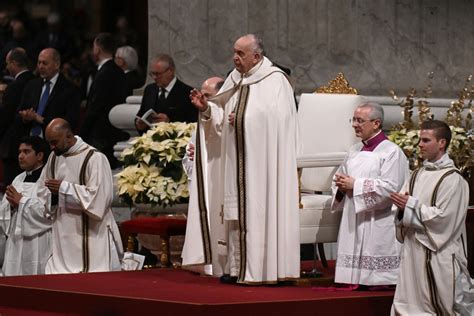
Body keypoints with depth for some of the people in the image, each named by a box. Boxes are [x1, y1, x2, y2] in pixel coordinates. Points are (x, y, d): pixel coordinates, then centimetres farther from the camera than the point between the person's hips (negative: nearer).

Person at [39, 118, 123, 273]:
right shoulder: (54, 157, 10)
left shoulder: (95, 159, -13)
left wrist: (64, 188, -18)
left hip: (91, 235, -7)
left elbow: (99, 197, -21)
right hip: (63, 236, 7)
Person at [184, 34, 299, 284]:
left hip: (263, 160, -7)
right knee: (237, 212, 6)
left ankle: (262, 268, -5)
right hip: (236, 159, 7)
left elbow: (278, 120, -12)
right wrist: (206, 108, -5)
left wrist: (242, 121, -11)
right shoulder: (234, 80, 13)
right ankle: (238, 268, 10)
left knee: (260, 211, -8)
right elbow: (223, 118, 14)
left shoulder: (275, 80, -7)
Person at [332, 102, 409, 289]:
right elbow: (340, 176, 25)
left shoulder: (391, 152, -8)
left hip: (377, 223, -8)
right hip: (353, 220, 8)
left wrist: (355, 185, -17)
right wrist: (341, 185, -1)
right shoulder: (355, 151, 16)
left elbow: (391, 187, -19)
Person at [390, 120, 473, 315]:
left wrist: (411, 206, -13)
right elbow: (403, 215, 14)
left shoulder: (453, 179, -11)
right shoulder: (418, 175, 11)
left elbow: (443, 218, -18)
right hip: (414, 251, 7)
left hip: (439, 255, -7)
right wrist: (403, 206, -8)